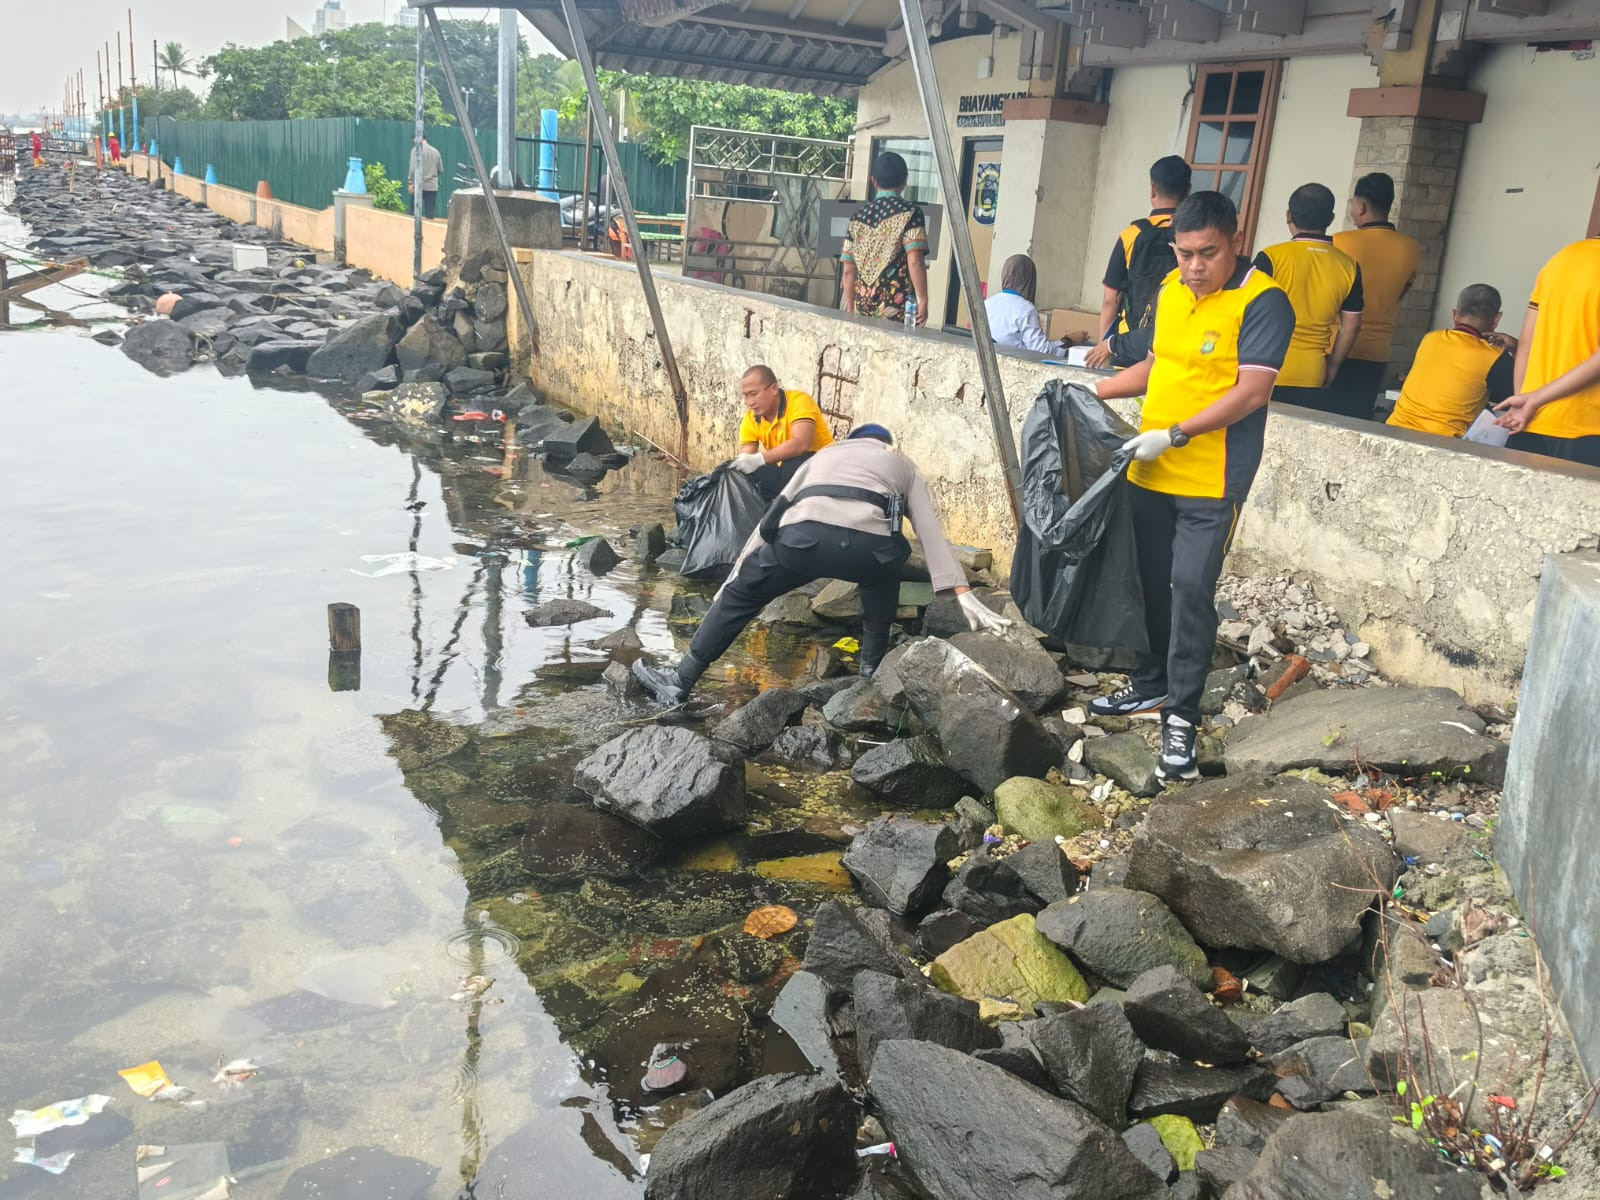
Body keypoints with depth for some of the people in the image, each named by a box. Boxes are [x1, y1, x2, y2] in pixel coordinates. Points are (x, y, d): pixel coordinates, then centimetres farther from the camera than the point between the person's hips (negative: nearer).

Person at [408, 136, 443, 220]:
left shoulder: (416, 149, -4)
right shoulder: (435, 151, 8)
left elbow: (413, 167, -12)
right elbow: (440, 169, 13)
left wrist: (410, 182, -9)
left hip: (419, 185, -3)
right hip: (433, 186, 3)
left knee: (414, 211, 3)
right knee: (429, 213, 4)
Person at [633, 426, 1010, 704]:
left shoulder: (824, 456, 40)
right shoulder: (903, 465, 35)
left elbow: (771, 518, 39)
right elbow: (932, 532, 23)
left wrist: (734, 578, 43)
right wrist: (964, 595, 18)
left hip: (805, 535, 0)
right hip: (868, 546, 0)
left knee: (738, 595, 21)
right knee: (883, 571, 37)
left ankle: (680, 680, 24)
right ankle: (872, 668, 39)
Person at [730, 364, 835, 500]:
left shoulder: (798, 401, -20)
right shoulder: (750, 419, -3)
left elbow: (801, 443, -35)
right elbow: (746, 462, -7)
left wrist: (759, 459, -44)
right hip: (785, 472, 5)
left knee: (792, 466, -35)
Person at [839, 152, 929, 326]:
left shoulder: (858, 216, 11)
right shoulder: (910, 213, -3)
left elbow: (848, 271, 11)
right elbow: (915, 262, -14)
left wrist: (850, 309, 17)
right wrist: (923, 300, -9)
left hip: (863, 305, 5)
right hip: (898, 306, -5)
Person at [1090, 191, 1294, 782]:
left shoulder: (1262, 301, -13)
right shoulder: (1171, 290, 10)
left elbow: (1251, 392, -20)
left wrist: (1175, 435, -24)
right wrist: (1093, 390, 15)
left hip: (1211, 481, -7)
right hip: (1149, 471, 7)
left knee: (1191, 589, -7)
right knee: (1148, 581, 15)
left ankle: (1181, 716, 3)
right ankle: (1150, 685, 33)